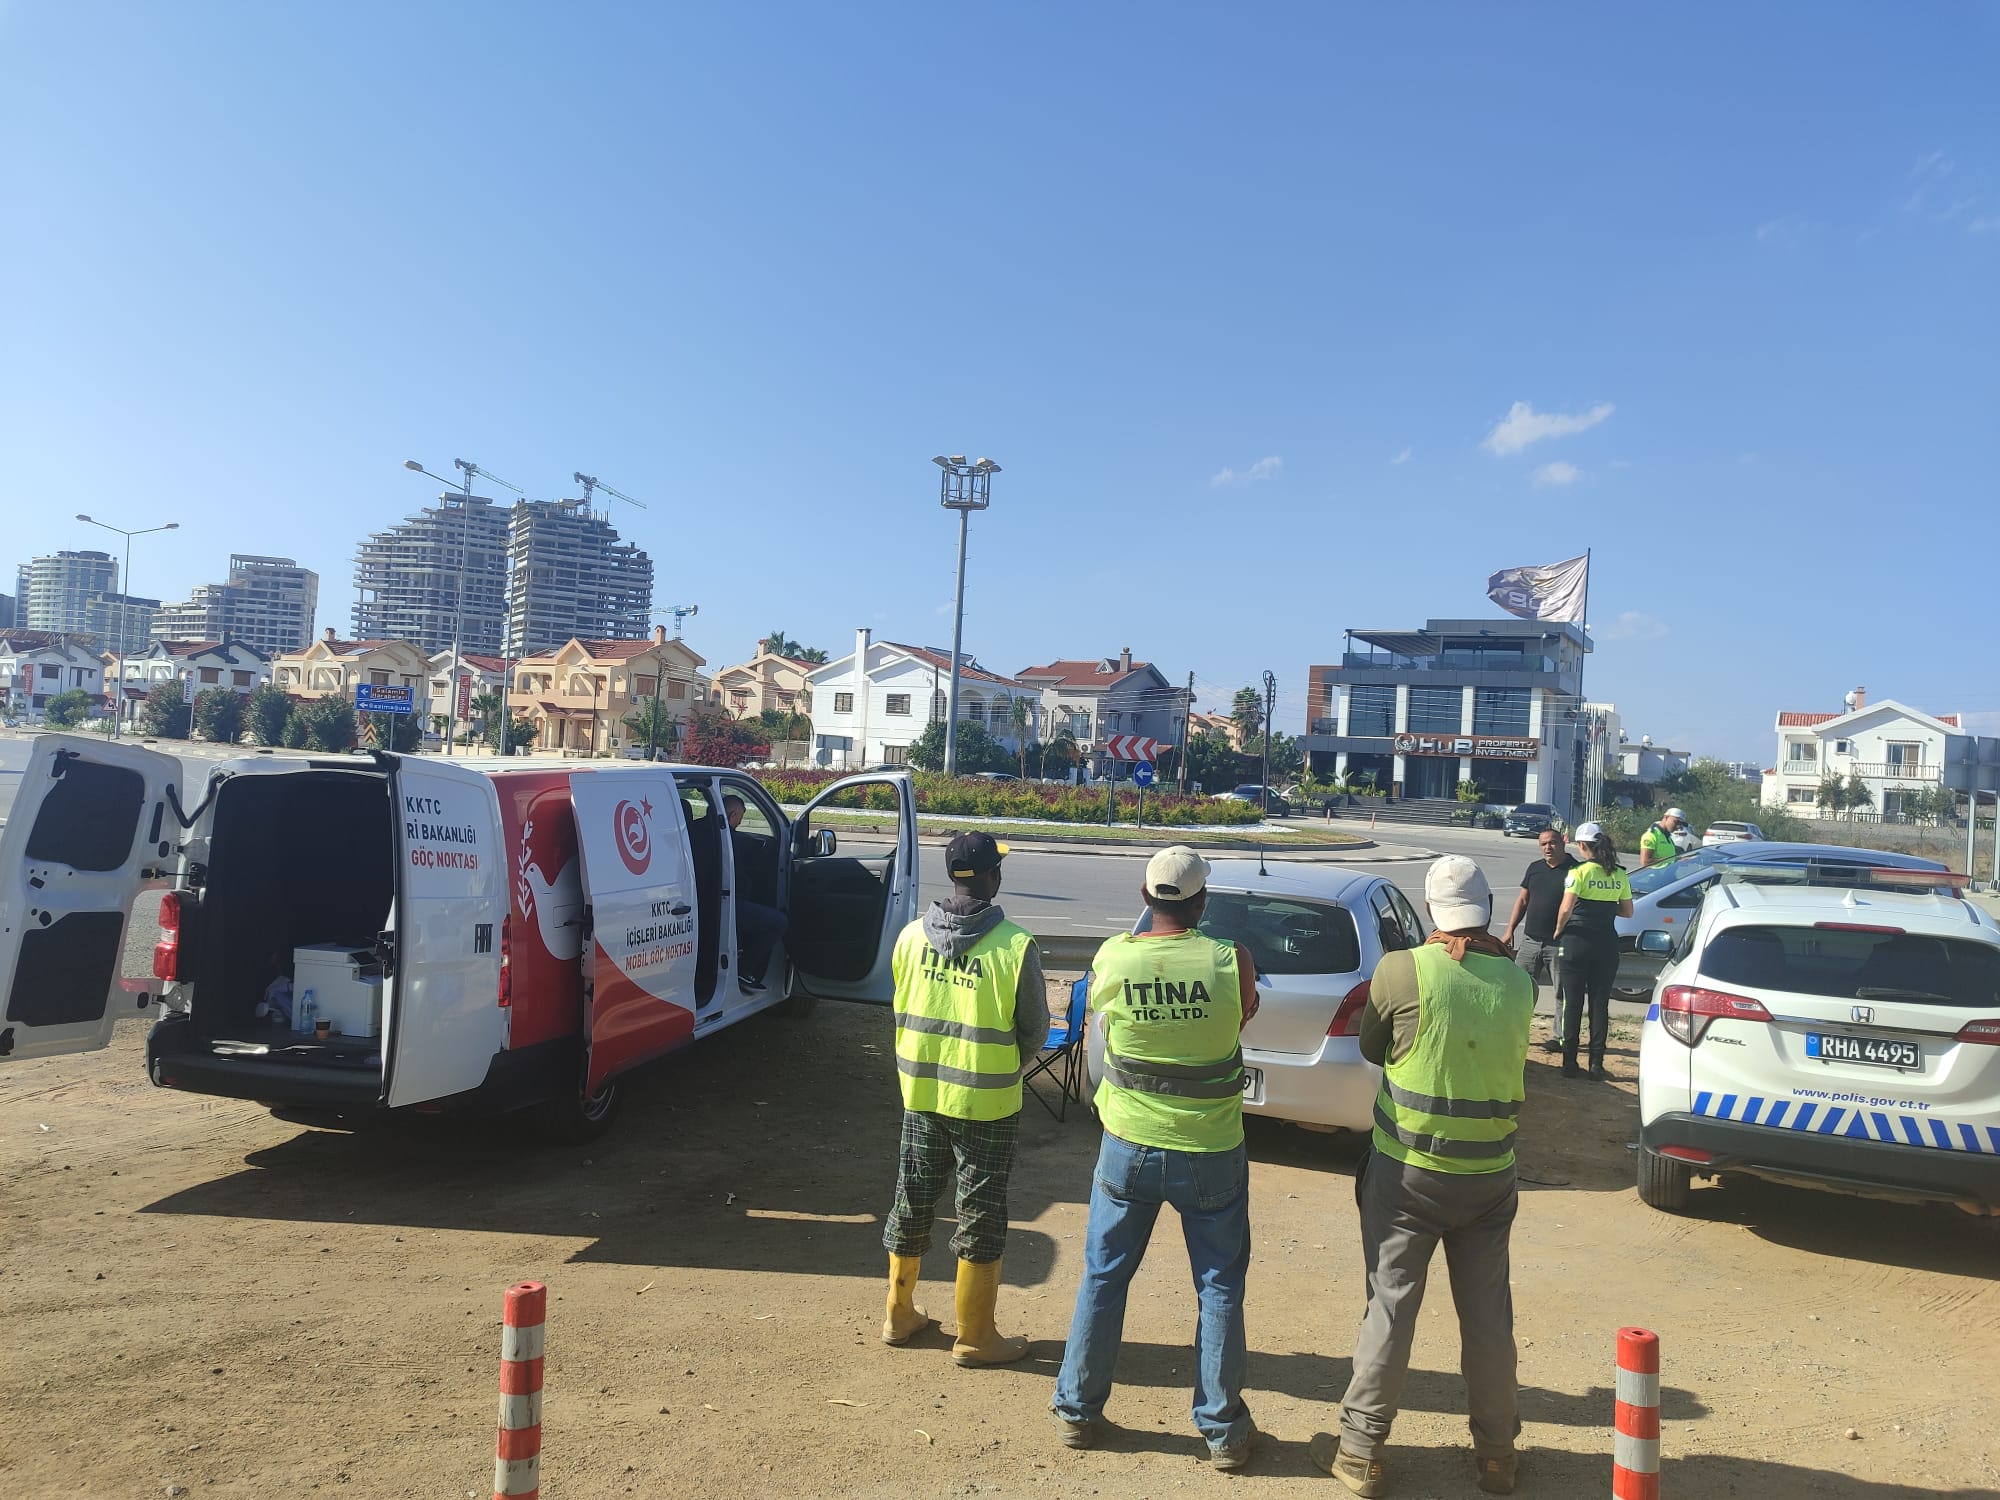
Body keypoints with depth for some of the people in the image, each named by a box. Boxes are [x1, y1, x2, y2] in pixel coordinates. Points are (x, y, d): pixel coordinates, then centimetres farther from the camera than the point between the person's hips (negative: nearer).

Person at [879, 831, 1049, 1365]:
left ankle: (900, 1314, 33)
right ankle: (973, 1336, 20)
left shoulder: (911, 936, -4)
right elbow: (1035, 1029, -6)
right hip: (986, 1102, -4)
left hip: (920, 1091, 4)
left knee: (911, 1203, 19)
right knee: (980, 1217, 9)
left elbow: (901, 1011, 7)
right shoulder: (1015, 946, -17)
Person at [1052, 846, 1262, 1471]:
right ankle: (1223, 1429, 25)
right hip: (1212, 1154, -1)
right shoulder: (1231, 961, -16)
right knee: (1219, 1288, 15)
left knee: (1103, 1277, 18)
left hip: (1129, 1146, 1)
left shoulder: (1110, 959, -12)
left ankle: (1078, 1409, 29)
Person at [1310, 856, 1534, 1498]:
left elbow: (1370, 1048, -2)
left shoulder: (1402, 970, -15)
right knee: (1488, 1312, 14)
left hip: (1408, 1173, -3)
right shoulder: (1517, 981, -4)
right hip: (1490, 1174, 3)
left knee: (1391, 1306, 5)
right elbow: (1510, 1057, 10)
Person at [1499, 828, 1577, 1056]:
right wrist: (1510, 929, 10)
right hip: (1530, 940, 5)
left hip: (1558, 943, -5)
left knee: (1562, 992, 4)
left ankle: (1560, 1037, 12)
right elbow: (1523, 900, 17)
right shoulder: (1535, 868, 11)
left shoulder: (1574, 870, -5)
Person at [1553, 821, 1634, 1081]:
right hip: (1607, 944, 4)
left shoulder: (1579, 872, -11)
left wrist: (1558, 931, -2)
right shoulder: (1620, 875, 4)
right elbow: (1627, 912, 11)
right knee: (1600, 1004, 10)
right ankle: (1596, 1064, 11)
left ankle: (1570, 1062, 6)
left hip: (1577, 942, -4)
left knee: (1573, 1003, 4)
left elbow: (1566, 908, -18)